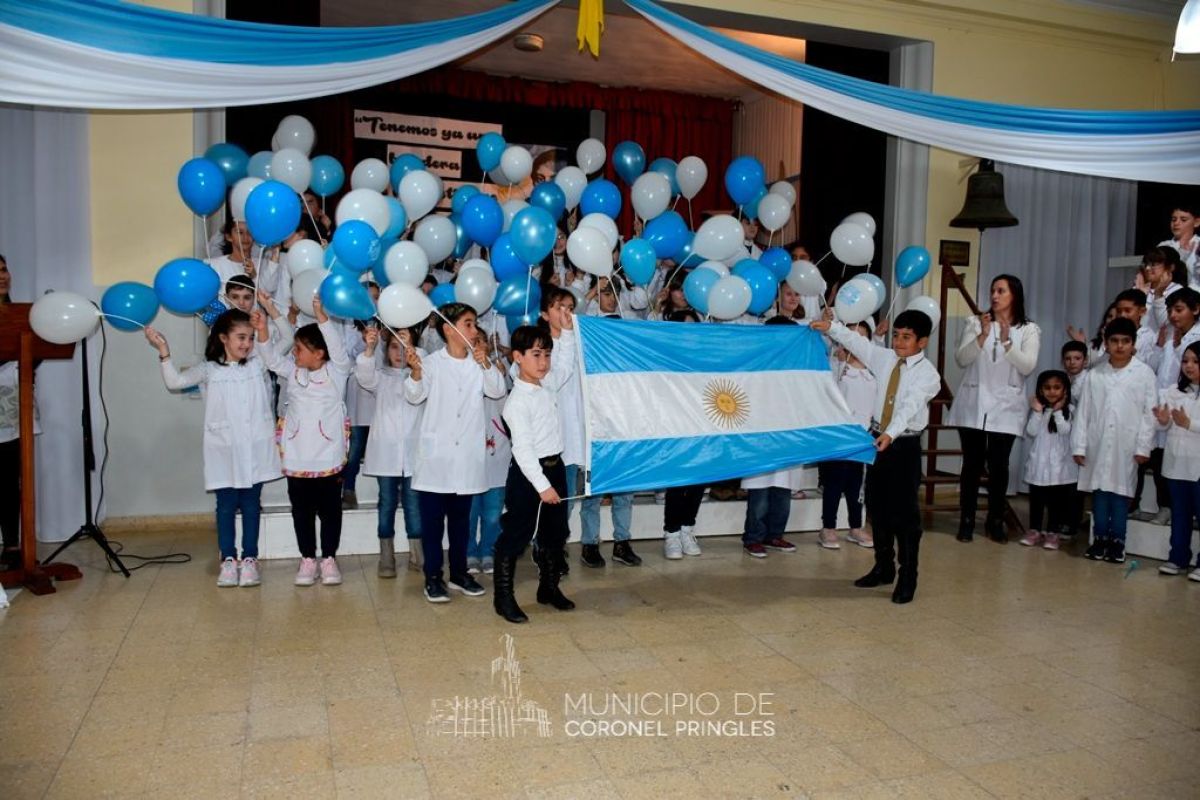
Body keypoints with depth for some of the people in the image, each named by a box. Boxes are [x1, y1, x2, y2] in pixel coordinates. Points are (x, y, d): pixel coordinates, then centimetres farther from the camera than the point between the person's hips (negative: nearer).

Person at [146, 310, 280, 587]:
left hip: (255, 449, 1)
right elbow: (175, 382, -12)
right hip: (224, 450, -1)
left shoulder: (258, 364, 5)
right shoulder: (209, 370, 0)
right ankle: (228, 559, 17)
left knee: (251, 504, 9)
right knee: (226, 505, 6)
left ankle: (250, 559, 17)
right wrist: (163, 351, -22)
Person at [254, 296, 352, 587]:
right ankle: (307, 560, 21)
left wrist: (321, 315, -32)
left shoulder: (337, 370, -4)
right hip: (296, 458, 4)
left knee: (330, 510, 7)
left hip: (329, 457, -3)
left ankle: (329, 559, 19)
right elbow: (271, 358, -3)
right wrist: (262, 331, -21)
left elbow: (337, 347, -20)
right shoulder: (293, 372, 8)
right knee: (302, 511, 10)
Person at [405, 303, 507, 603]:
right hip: (436, 454, -3)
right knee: (432, 518, 3)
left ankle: (459, 572, 26)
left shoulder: (479, 362, 4)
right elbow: (415, 396, -13)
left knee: (461, 517, 14)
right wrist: (415, 373, -31)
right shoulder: (432, 362, -6)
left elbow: (497, 391, -5)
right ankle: (432, 576, 13)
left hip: (467, 456, 4)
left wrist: (486, 364, -19)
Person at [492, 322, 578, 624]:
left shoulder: (548, 384, 5)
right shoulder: (517, 401, -19)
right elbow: (522, 448, -23)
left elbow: (566, 365, 25)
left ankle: (549, 587, 33)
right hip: (527, 473, -8)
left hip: (555, 466, 8)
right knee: (515, 535, 0)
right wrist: (542, 485, -25)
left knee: (555, 532, 17)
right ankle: (503, 597, 11)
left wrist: (567, 331, 14)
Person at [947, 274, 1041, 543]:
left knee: (998, 465, 0)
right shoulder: (975, 322, 5)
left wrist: (1007, 341, -19)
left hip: (1005, 407, 0)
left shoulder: (1029, 330, 4)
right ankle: (967, 520, 10)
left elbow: (1027, 367, -8)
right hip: (973, 404, 0)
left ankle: (996, 521, 14)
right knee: (972, 463, 2)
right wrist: (983, 335, -17)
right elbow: (961, 359, -5)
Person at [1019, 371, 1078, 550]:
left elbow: (1065, 430, -16)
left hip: (1059, 463, -2)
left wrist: (1058, 411, -16)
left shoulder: (1069, 410, -2)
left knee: (1056, 500, 5)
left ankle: (1052, 532, 12)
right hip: (1039, 461, 2)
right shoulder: (1037, 409, 2)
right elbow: (1031, 432, -8)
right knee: (1036, 498, 8)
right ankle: (1034, 530, 17)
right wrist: (1037, 411, -12)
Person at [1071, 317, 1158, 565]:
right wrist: (1079, 445, 0)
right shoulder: (1095, 374, 3)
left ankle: (1117, 541, 14)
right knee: (1099, 491, 7)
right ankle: (1100, 538, 17)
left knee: (1121, 493, 4)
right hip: (1098, 443, 2)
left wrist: (1143, 447, -6)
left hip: (1127, 445, -2)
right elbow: (1083, 411, 4)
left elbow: (1150, 413, -2)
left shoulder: (1144, 373, -1)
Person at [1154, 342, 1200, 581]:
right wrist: (1163, 421, -15)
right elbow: (1166, 426, 5)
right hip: (1176, 462, 4)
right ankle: (1178, 558, 21)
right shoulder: (1174, 391, 6)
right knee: (1180, 513, 13)